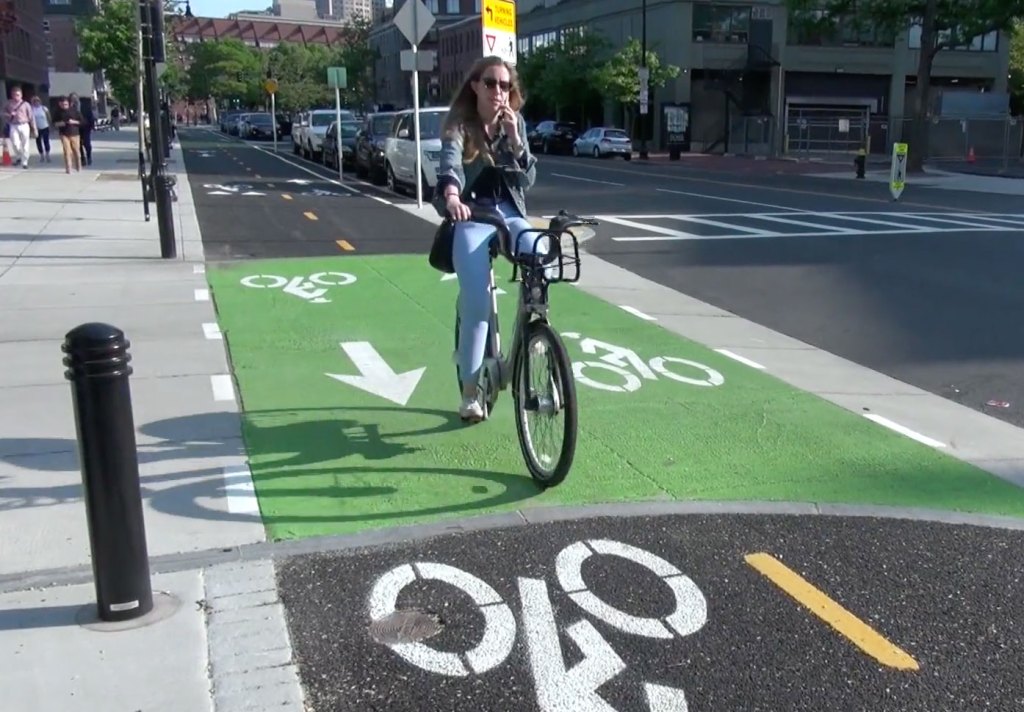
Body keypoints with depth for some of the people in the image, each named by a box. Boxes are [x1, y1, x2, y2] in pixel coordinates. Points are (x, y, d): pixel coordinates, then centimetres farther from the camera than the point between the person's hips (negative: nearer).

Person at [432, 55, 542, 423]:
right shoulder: (459, 123, -6)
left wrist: (514, 138, -13)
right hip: (472, 216, -3)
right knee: (477, 305, -18)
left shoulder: (516, 123, 7)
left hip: (510, 213, 4)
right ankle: (469, 393, -3)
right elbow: (450, 161, -27)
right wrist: (451, 196, -49)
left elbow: (528, 180, 2)